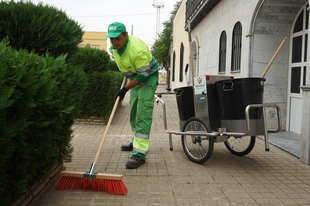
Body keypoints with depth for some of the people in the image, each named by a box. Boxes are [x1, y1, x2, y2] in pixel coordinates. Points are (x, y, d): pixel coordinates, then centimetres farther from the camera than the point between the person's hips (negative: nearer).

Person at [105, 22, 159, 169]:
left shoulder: (137, 49, -32)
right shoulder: (115, 46, -5)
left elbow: (143, 74, -28)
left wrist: (125, 89, -24)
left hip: (148, 78, -9)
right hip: (135, 78, 9)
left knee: (143, 114, -17)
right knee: (133, 112, 16)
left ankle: (140, 154, -19)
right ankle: (137, 141, 34)